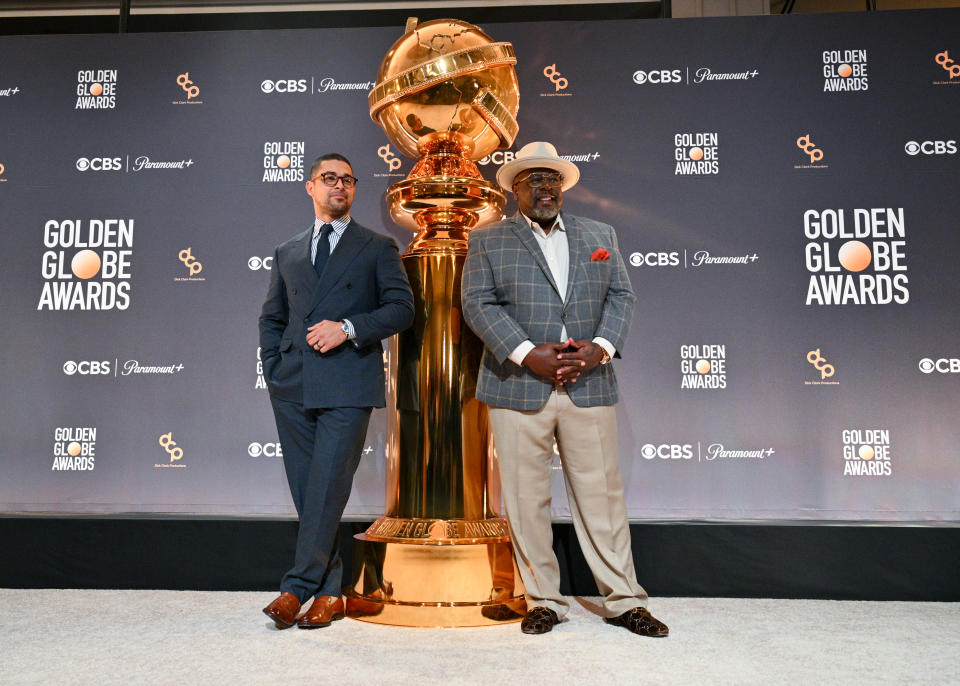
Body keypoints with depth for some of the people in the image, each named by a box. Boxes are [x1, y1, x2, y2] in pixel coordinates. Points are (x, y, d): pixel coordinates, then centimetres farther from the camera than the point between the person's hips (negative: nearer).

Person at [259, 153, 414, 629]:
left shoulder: (377, 248, 9)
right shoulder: (287, 253, 20)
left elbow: (401, 308, 0)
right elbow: (271, 317, 24)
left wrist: (348, 328, -13)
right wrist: (273, 369, 9)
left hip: (347, 385, -4)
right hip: (293, 388, 4)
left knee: (326, 488, -10)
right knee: (307, 492, 6)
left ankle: (296, 588, -1)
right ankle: (330, 590, 16)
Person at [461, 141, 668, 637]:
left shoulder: (599, 236, 16)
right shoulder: (487, 240, 8)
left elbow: (621, 295, 10)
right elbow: (479, 304, -3)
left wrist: (600, 348, -9)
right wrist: (528, 354, -15)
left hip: (588, 387, 2)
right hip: (517, 388, -1)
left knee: (602, 494, 5)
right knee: (526, 499, 4)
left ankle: (623, 600, 19)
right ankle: (543, 600, 20)